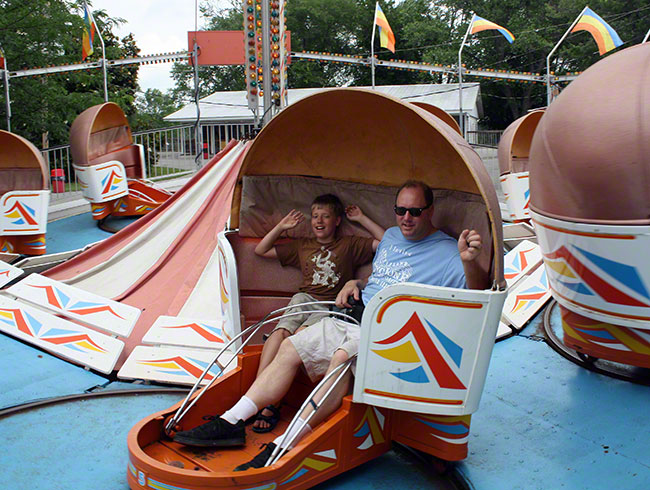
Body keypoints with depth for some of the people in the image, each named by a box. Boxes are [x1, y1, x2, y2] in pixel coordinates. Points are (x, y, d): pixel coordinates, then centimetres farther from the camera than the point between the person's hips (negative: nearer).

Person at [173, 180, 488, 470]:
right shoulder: (390, 236, 20)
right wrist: (355, 283, 11)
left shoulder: (446, 252, -4)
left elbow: (475, 295, -16)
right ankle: (231, 423, -2)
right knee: (290, 348, -2)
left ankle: (282, 447, -36)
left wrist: (469, 262, -35)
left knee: (342, 358, -36)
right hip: (352, 318, 8)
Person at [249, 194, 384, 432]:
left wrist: (362, 219, 14)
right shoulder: (302, 246, 27)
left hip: (333, 306, -3)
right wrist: (282, 226, 23)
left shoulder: (350, 245, 19)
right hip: (304, 298, 3)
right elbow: (261, 250, 30)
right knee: (282, 331, -31)